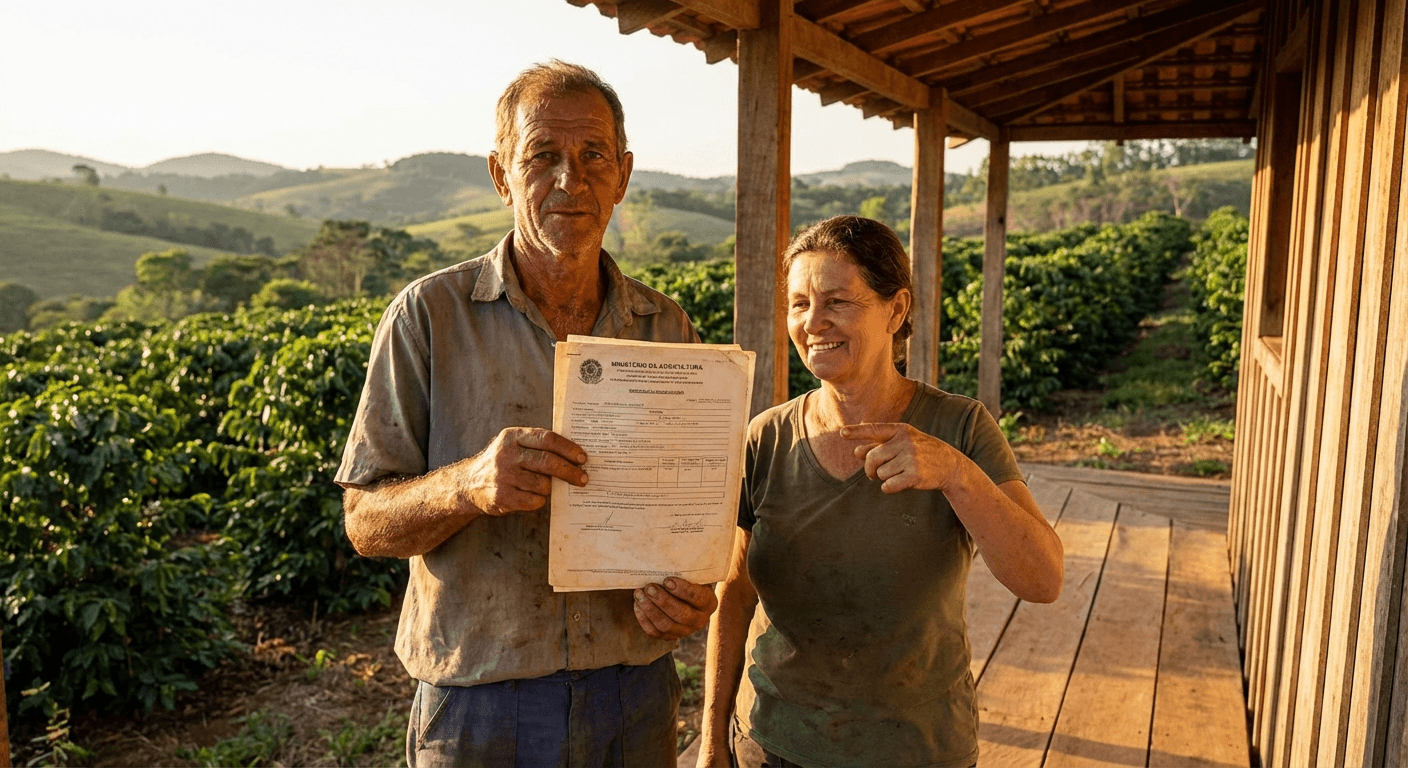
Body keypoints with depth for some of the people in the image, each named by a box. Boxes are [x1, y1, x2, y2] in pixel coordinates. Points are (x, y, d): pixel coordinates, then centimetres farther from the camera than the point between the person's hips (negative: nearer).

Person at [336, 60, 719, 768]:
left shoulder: (668, 331, 2)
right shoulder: (429, 316, -7)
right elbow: (365, 521, -6)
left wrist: (692, 592, -12)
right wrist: (468, 485, -26)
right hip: (478, 706, -2)